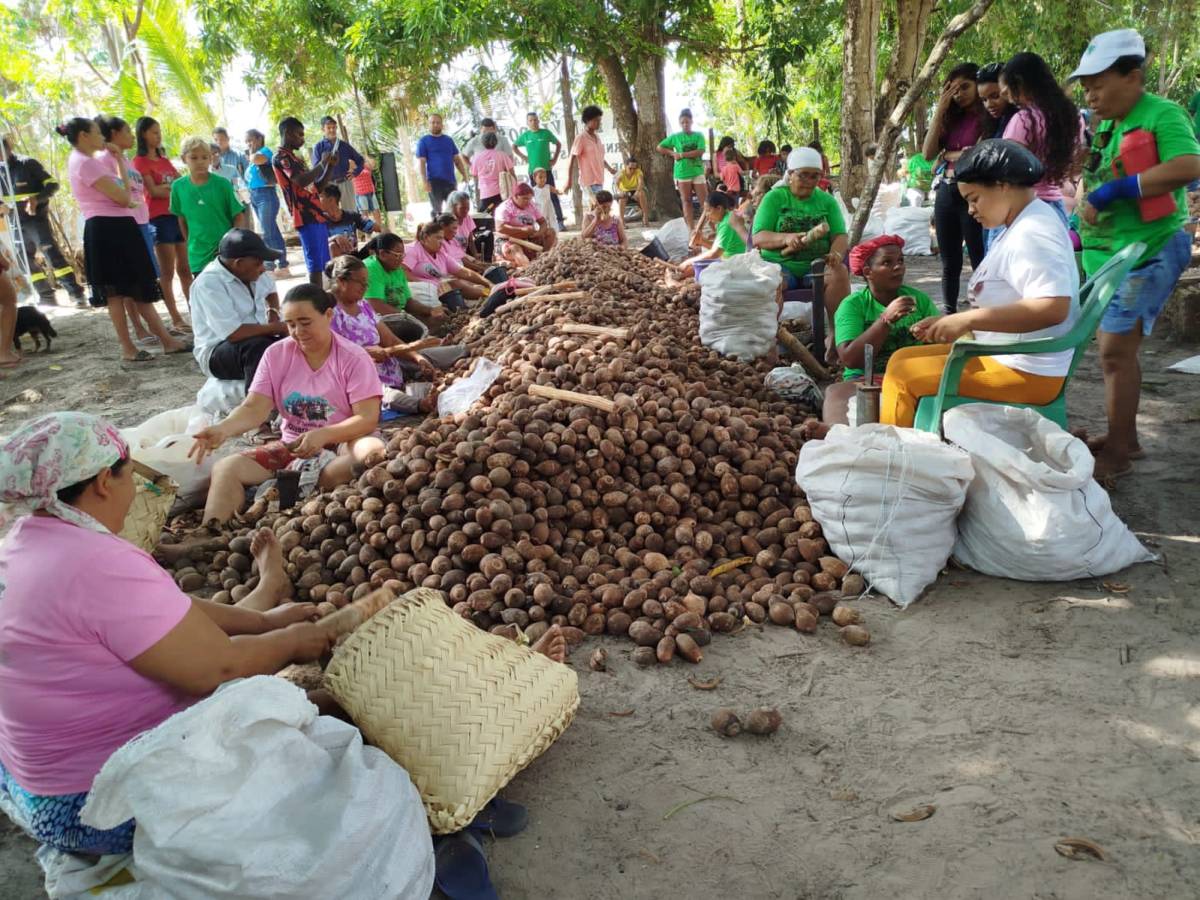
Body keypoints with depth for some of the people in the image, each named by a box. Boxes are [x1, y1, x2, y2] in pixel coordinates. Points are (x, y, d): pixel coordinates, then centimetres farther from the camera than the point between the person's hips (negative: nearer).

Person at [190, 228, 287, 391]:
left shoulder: (250, 272, 1)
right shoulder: (208, 283, -22)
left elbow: (270, 290, 25)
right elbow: (233, 333, -30)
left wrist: (273, 311, 4)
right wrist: (277, 328, -21)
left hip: (258, 341, 7)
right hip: (217, 353, -7)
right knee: (258, 347, -36)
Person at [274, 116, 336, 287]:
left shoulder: (295, 157, 21)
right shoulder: (280, 157, -7)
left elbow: (318, 186, 23)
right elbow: (301, 181, -24)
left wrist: (330, 166, 10)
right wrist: (321, 164, -11)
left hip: (316, 215, 10)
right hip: (306, 217, -10)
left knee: (324, 265, 11)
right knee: (315, 265, -11)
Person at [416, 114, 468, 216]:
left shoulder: (449, 140, 14)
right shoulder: (424, 141, 2)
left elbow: (457, 160, 15)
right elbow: (421, 163, -4)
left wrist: (465, 176, 4)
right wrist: (425, 182, -14)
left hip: (450, 181, 4)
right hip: (434, 181, -4)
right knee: (436, 211, 1)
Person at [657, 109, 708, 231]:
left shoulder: (698, 136, 3)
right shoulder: (675, 136, 5)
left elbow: (700, 152, -12)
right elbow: (660, 148, 10)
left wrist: (681, 154, -14)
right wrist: (673, 154, -1)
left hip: (697, 172, -1)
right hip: (682, 173, 1)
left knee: (705, 200, -2)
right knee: (686, 201, 4)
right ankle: (691, 229, 8)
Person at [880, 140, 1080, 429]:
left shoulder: (1032, 234, -19)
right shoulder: (1021, 227, 13)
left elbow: (1053, 307, -31)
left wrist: (967, 319, -28)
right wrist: (954, 322, 5)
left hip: (1026, 371, -11)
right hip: (1009, 358, 11)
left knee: (902, 374, -12)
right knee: (903, 359, 12)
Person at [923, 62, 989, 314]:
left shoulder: (989, 117, -3)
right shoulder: (951, 118, 14)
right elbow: (928, 153, 3)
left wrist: (947, 155, 2)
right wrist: (940, 109, 1)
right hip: (946, 193, 6)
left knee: (980, 261, -3)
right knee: (950, 262, 12)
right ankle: (949, 313, 20)